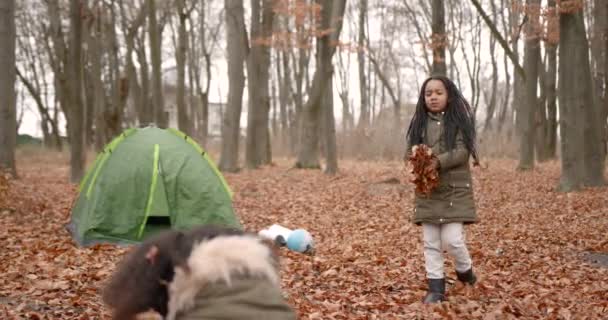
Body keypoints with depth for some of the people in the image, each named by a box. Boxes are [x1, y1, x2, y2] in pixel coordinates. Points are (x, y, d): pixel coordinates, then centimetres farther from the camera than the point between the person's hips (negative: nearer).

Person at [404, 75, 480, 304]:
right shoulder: (419, 123, 9)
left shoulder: (458, 121, -2)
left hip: (455, 189, -3)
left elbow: (462, 151, -11)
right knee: (430, 242, 5)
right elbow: (409, 151, 5)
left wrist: (439, 162, -26)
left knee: (452, 239, -9)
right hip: (427, 189, 4)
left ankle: (464, 269, 21)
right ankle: (435, 287, 13)